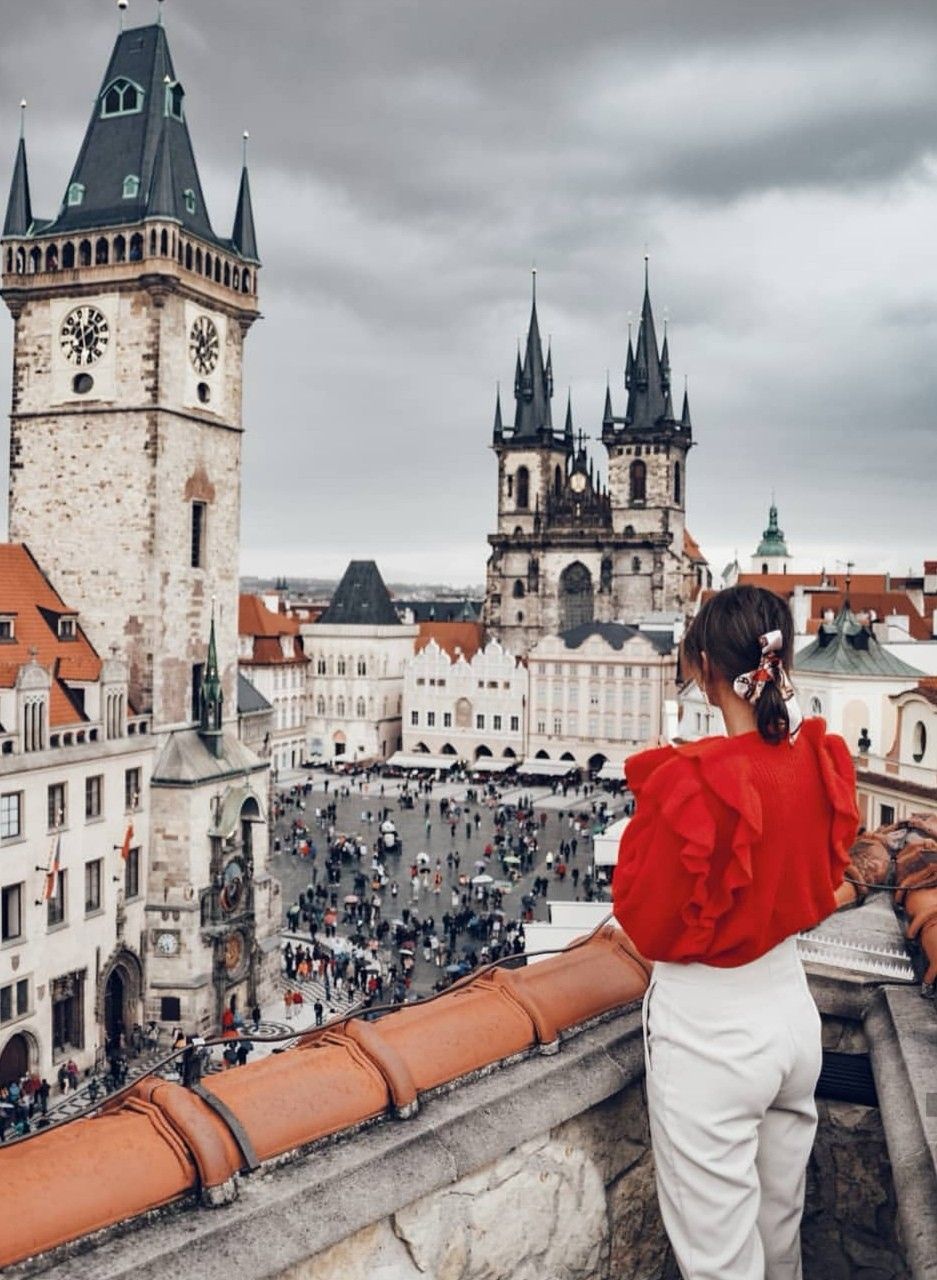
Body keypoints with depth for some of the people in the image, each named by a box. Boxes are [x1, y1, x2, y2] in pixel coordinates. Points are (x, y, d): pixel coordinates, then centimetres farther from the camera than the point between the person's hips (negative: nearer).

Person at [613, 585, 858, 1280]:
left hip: (709, 1032, -6)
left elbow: (649, 926, -14)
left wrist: (646, 813, -7)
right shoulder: (824, 760, -5)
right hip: (793, 1009, 7)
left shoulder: (689, 781, -24)